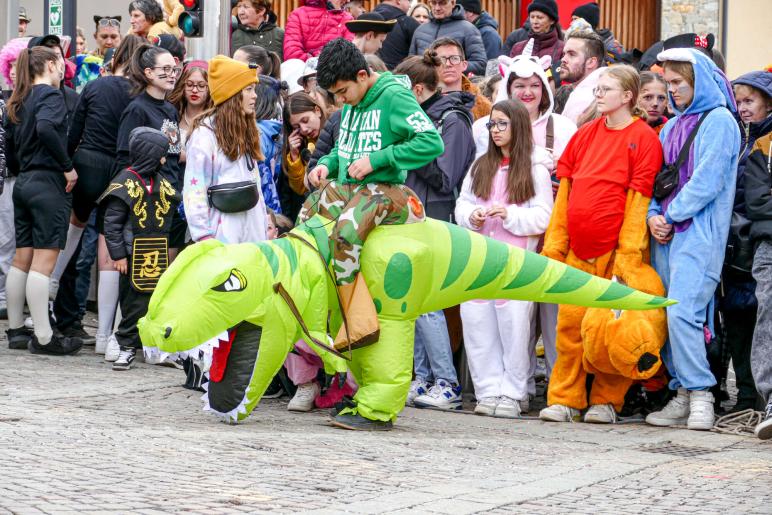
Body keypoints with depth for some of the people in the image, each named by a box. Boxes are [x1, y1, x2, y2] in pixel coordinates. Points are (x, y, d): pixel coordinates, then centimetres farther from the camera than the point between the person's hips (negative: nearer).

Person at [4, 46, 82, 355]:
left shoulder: (19, 101, 16)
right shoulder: (51, 95, -8)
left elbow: (10, 147, 20)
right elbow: (46, 128, -28)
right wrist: (68, 167, -20)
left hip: (24, 184, 9)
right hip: (49, 184, -9)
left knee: (22, 259, 11)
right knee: (44, 261, -9)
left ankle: (16, 330, 16)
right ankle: (44, 338, -9)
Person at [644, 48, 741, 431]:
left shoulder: (719, 122, -4)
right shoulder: (672, 126, 20)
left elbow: (707, 181, -12)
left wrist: (670, 216, -9)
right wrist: (653, 216, 1)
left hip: (699, 235, -8)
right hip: (665, 236, 8)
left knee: (682, 313, -17)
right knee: (665, 316, 3)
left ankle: (701, 395, -12)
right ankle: (682, 397, 8)